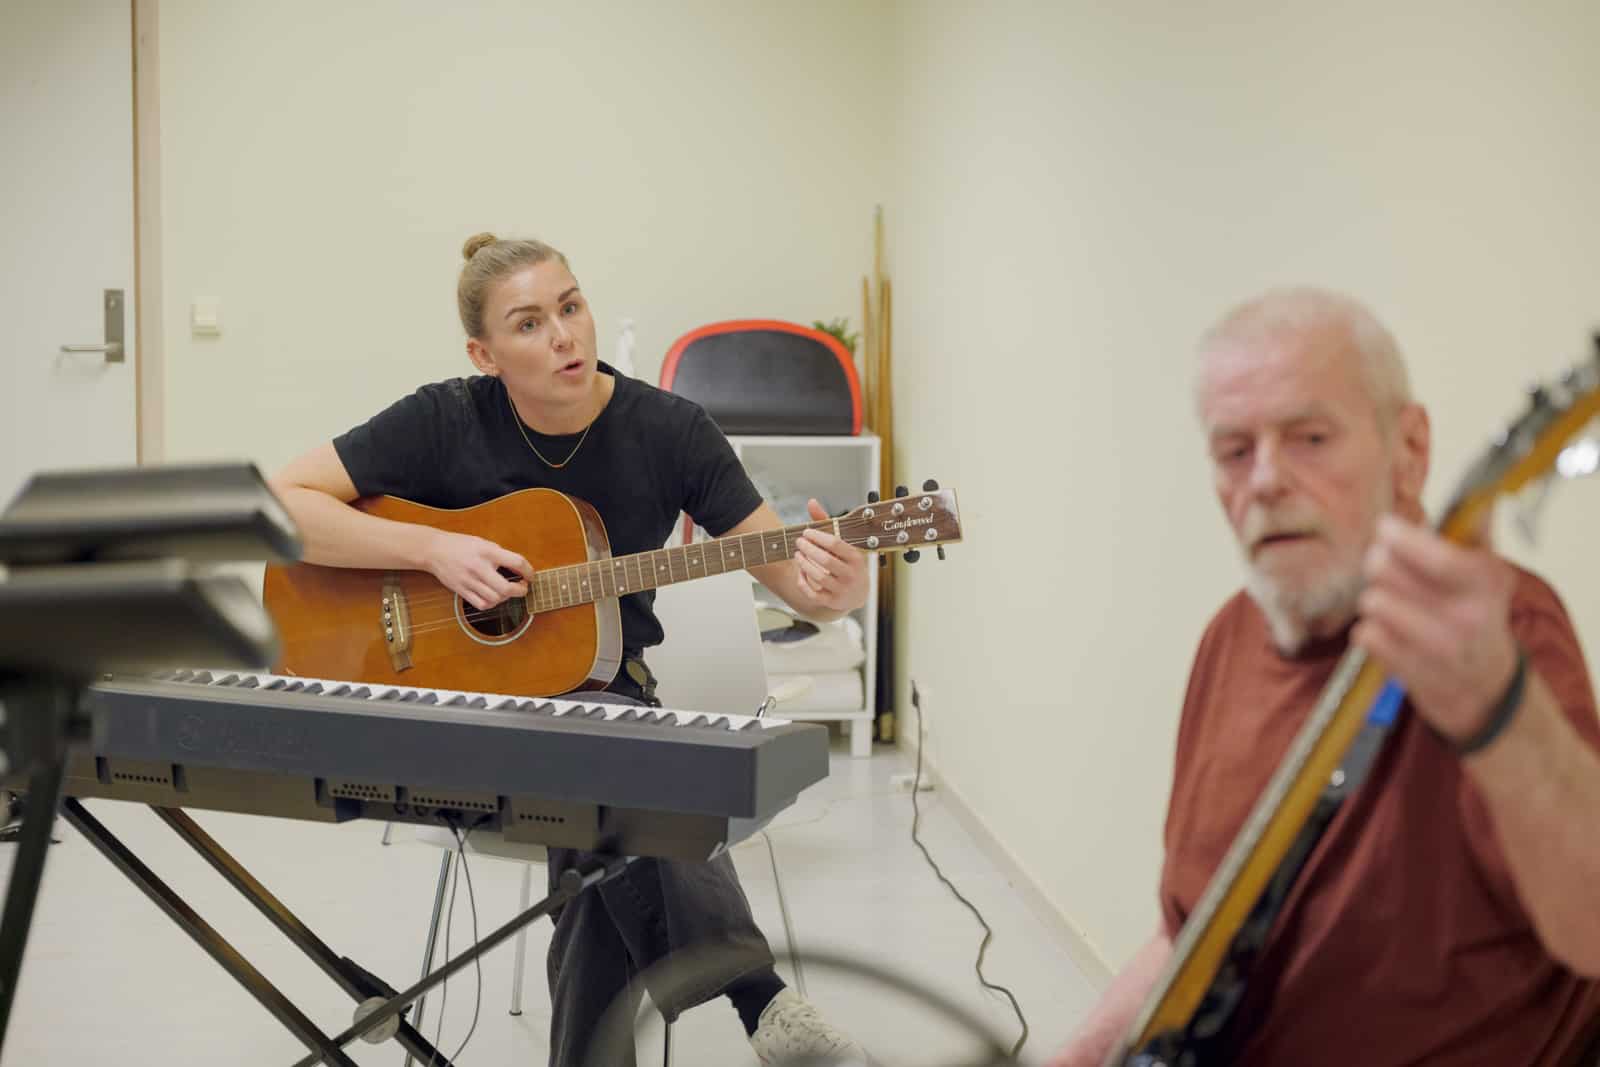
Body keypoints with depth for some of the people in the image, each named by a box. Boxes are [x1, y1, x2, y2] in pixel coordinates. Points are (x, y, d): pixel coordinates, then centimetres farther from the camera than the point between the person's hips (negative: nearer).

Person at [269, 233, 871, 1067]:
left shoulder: (668, 430, -4)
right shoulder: (444, 422, -6)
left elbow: (793, 575, -4)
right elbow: (278, 506, -9)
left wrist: (834, 589, -29)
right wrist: (433, 549, -20)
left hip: (601, 689, 2)